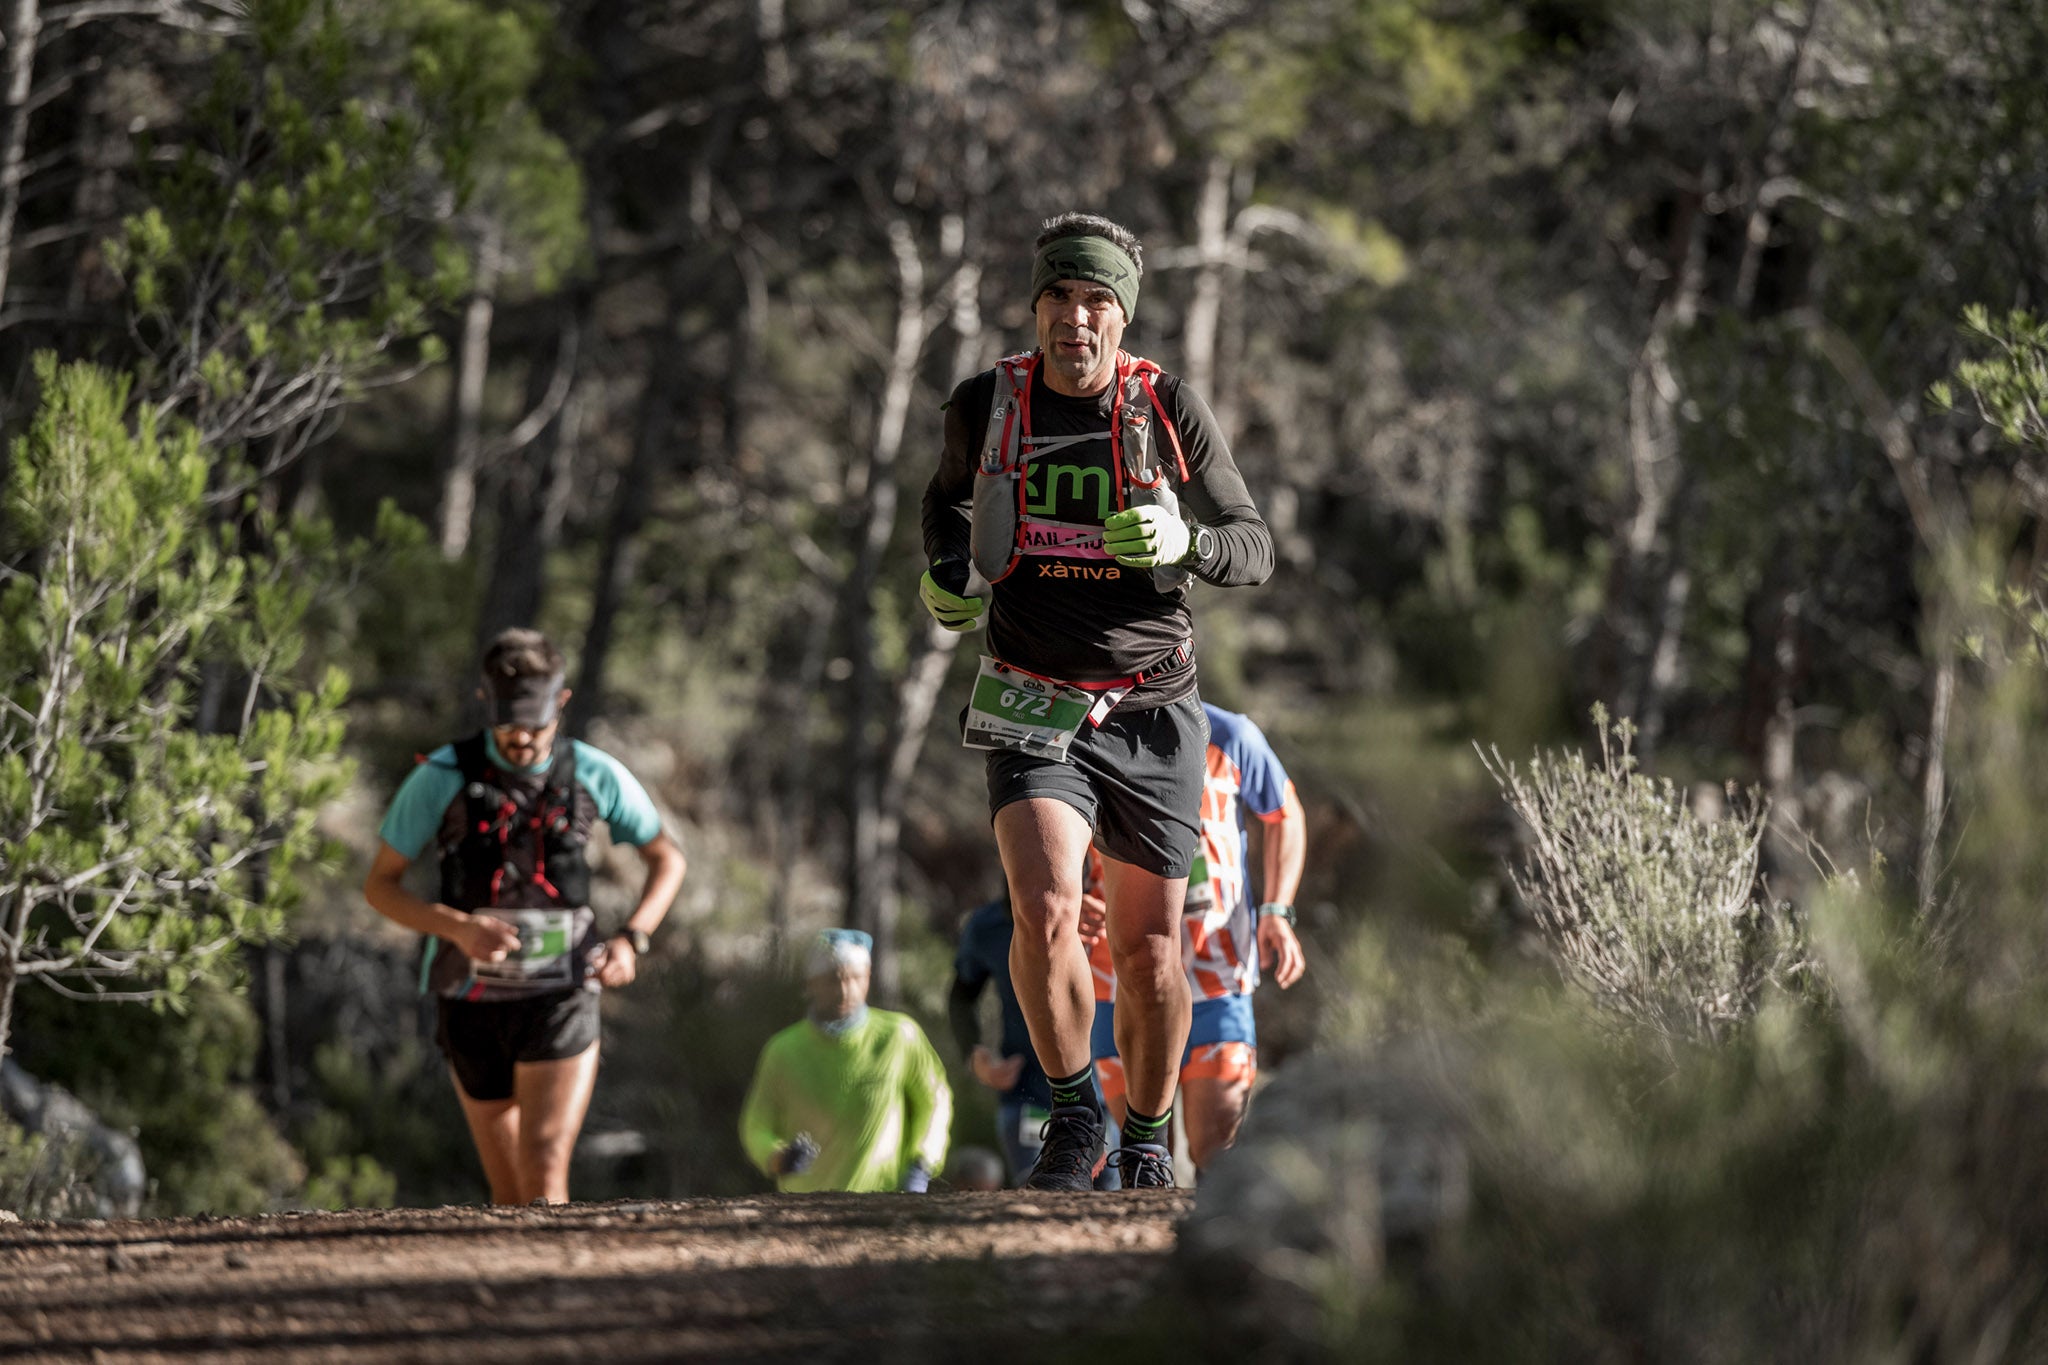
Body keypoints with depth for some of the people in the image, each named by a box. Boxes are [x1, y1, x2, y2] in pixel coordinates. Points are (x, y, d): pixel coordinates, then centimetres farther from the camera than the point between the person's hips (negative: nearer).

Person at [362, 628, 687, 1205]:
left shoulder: (596, 775, -5)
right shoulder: (441, 778, -9)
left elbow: (668, 859, 10)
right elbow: (379, 886, -3)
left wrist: (630, 940, -8)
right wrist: (459, 928, -22)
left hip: (560, 1002, -1)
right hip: (473, 1003, 1)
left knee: (544, 1176, -18)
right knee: (510, 1190, 11)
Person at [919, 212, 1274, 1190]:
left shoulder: (1172, 412, -6)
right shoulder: (985, 406, -2)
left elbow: (1254, 550, -2)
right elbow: (952, 490, 21)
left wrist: (1183, 542, -23)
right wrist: (945, 576, 2)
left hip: (1152, 713, 0)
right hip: (1034, 706, 0)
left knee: (1148, 951, 6)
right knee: (1046, 913, -22)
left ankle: (1148, 1139, 28)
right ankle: (1072, 1112, -3)